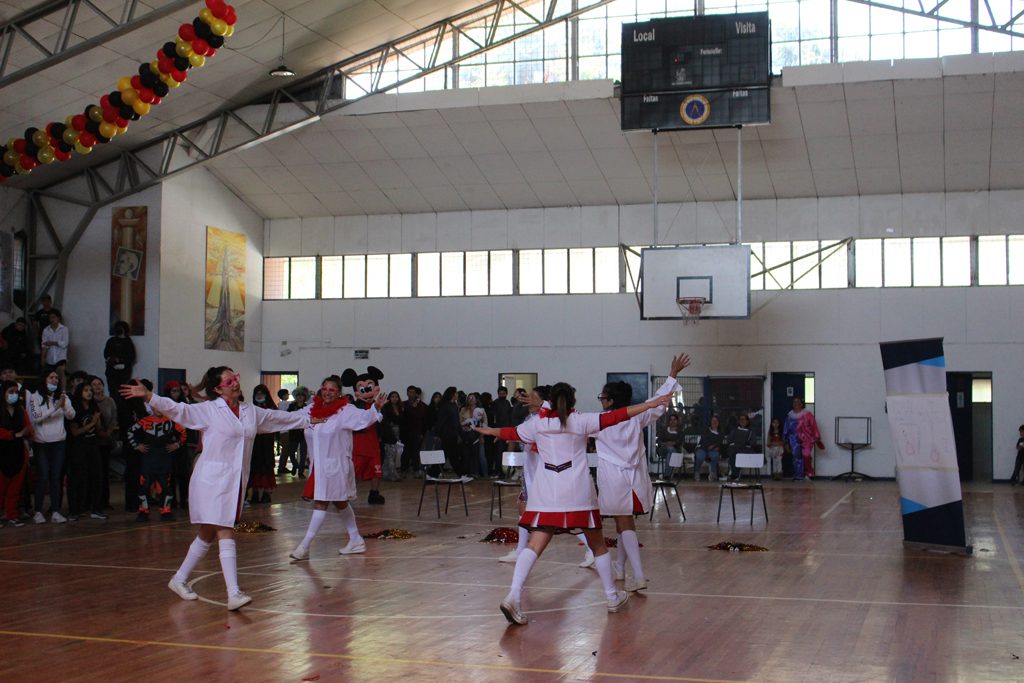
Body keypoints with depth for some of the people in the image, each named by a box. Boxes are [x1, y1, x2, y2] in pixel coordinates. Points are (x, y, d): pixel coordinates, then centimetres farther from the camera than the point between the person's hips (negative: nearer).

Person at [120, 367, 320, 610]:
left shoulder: (251, 411, 13)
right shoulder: (208, 410, -3)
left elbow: (281, 418, 26)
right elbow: (177, 409, -14)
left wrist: (308, 419, 35)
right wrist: (148, 396, -27)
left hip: (236, 481, 6)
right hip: (212, 479, -6)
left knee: (208, 535, 14)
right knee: (226, 534, -13)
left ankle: (179, 579, 30)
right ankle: (234, 594, -16)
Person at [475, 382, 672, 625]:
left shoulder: (538, 423, 10)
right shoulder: (581, 421, 1)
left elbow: (511, 433, 24)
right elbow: (613, 417, -7)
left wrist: (489, 431, 44)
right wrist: (650, 404, -7)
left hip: (545, 495, 2)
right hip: (578, 494, -2)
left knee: (535, 544, -5)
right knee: (597, 544, 14)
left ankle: (513, 596, -23)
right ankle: (613, 597, 25)